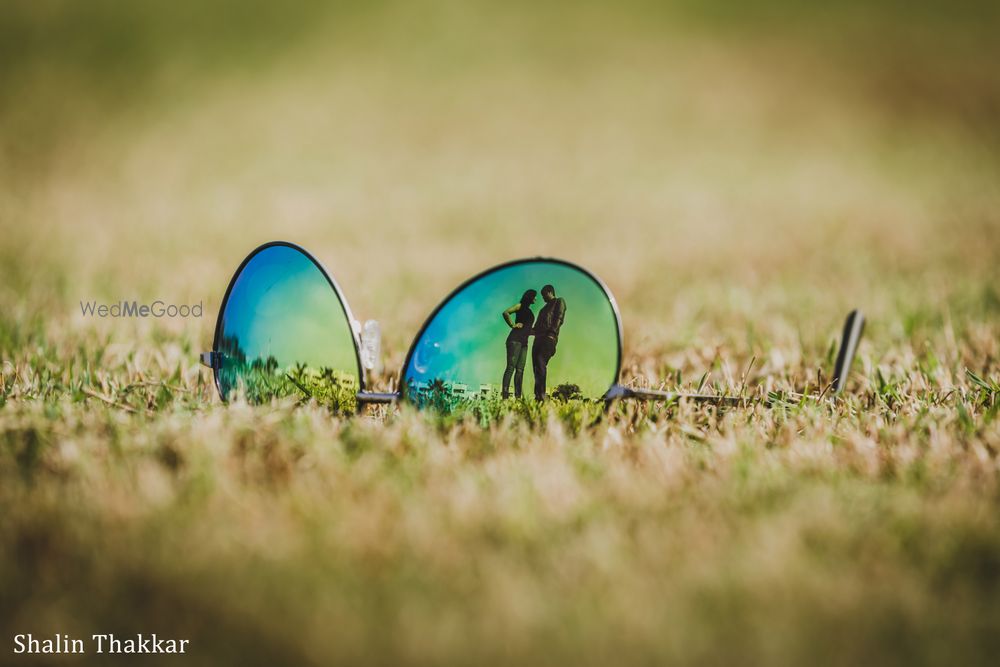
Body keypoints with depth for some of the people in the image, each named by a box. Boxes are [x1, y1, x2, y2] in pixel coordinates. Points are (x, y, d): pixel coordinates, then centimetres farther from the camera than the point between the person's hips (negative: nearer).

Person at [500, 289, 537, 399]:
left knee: (520, 369, 1)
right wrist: (513, 325, -8)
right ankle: (505, 394, -21)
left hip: (524, 342, 8)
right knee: (511, 367, -15)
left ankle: (518, 396, -3)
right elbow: (506, 313, -14)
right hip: (515, 339, -8)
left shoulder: (529, 311, 26)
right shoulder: (520, 306, 2)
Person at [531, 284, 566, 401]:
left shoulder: (559, 302, 7)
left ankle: (541, 395, -29)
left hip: (548, 338, -9)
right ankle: (538, 395, -4)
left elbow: (559, 319, -7)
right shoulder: (546, 307, 32)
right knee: (536, 366, 0)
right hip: (539, 338, 9)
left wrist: (551, 332, -17)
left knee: (540, 364, -21)